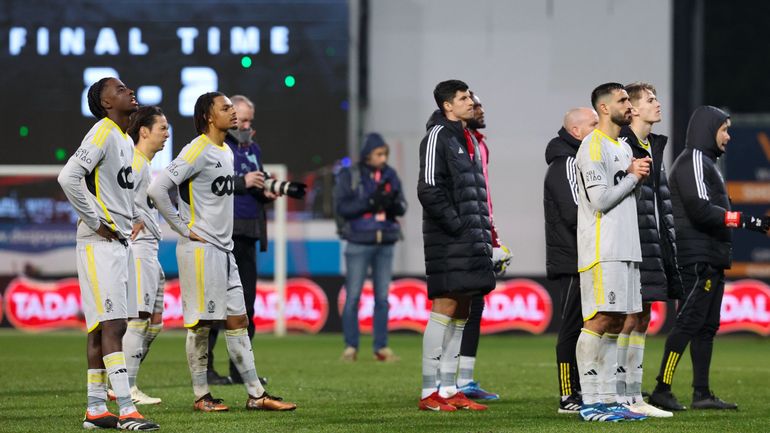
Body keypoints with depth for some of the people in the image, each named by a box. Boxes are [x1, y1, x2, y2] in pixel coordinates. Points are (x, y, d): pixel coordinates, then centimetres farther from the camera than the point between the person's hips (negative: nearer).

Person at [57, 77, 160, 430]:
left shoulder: (126, 139, 17)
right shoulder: (102, 134, -13)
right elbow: (68, 177, -24)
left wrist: (135, 219, 16)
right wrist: (96, 223, -19)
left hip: (121, 241, 9)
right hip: (100, 243, -9)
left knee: (103, 328, 10)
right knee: (111, 326, -11)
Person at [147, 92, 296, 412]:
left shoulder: (226, 152, 14)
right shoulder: (197, 151, -13)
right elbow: (157, 189, -21)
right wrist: (184, 229, -15)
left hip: (223, 249, 9)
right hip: (200, 250, -9)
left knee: (238, 321, 7)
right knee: (200, 324, -2)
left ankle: (256, 395, 8)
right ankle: (201, 396, 6)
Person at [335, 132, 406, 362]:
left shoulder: (390, 175, 8)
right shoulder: (349, 176, -3)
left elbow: (402, 208, 6)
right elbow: (341, 207, -10)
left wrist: (394, 202, -17)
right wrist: (370, 202, -19)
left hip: (385, 245, 3)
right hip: (359, 244, -3)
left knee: (382, 297, 4)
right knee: (353, 297, -3)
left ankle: (381, 347, 9)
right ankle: (350, 347, 3)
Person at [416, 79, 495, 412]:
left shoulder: (468, 140, 20)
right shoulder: (438, 137, -8)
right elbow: (429, 189, -16)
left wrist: (483, 232, 14)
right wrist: (457, 225, -17)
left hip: (471, 240, 9)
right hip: (448, 243, -9)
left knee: (461, 312, 9)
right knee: (445, 308, -10)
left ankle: (449, 390, 12)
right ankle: (430, 392, -9)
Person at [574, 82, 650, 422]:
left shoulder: (624, 147, 21)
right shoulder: (594, 146, -9)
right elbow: (601, 199, -16)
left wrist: (637, 174, 4)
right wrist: (634, 176, -4)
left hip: (625, 249, 9)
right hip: (601, 250, -9)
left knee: (616, 322, 7)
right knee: (600, 320, -12)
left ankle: (607, 399, 9)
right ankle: (590, 403, -12)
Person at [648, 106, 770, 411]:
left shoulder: (705, 162, 23)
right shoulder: (693, 160, -9)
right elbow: (701, 210, -19)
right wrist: (744, 221, -17)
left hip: (711, 259, 11)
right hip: (699, 258, -11)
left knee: (707, 326, 9)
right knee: (688, 322, -12)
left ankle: (702, 394, 10)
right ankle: (662, 390, -11)